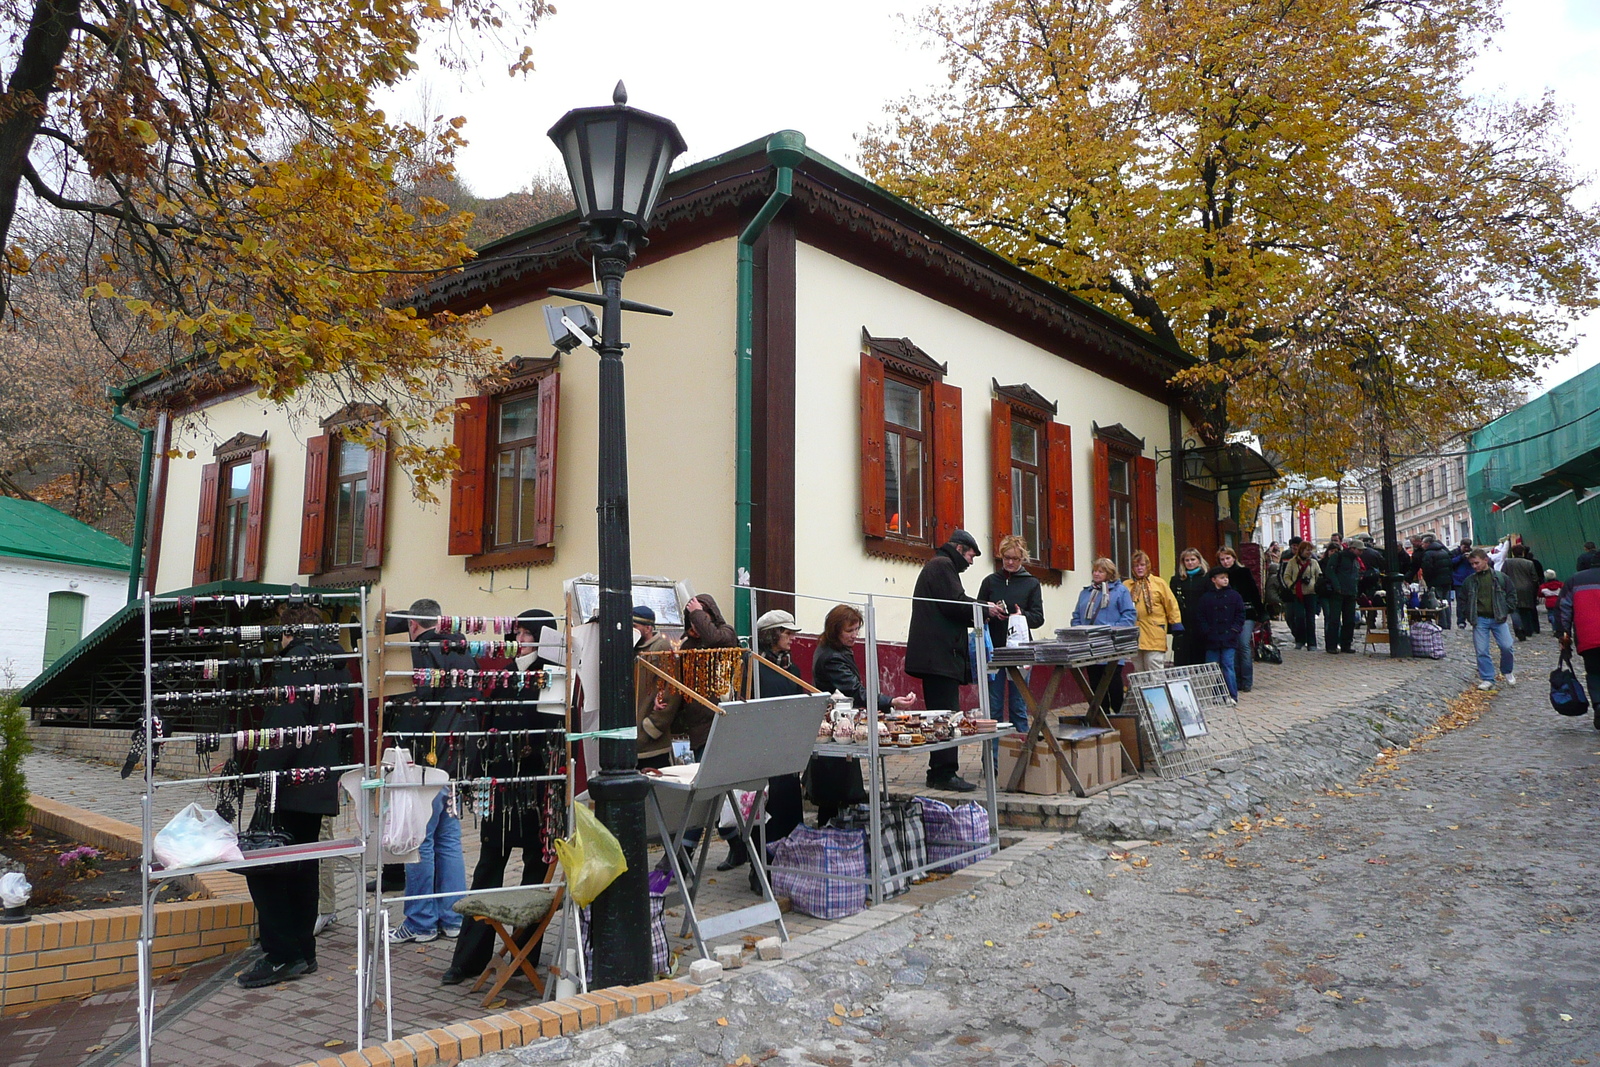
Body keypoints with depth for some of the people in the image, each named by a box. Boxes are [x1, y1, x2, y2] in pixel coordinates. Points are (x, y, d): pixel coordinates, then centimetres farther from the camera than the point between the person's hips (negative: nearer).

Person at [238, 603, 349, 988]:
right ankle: (303, 953, 19)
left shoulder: (296, 661, -11)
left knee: (262, 866, -4)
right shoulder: (338, 664, 16)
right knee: (302, 866, 14)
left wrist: (266, 778, -21)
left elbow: (284, 724, -21)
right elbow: (346, 719, 20)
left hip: (290, 786, -9)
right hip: (322, 785, 9)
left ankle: (281, 954, -5)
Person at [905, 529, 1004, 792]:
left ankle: (939, 773, 15)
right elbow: (955, 603, -17)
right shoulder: (943, 565, -6)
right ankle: (945, 773, -10)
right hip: (940, 654, -11)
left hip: (932, 655, 11)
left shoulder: (936, 565, 27)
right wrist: (986, 608, -5)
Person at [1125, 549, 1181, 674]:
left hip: (1154, 636, -3)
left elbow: (1171, 605, 4)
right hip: (1134, 636, 3)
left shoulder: (1159, 583, 4)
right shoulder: (1127, 586, 8)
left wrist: (1177, 626, 0)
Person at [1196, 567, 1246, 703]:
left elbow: (1240, 615, 6)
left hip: (1229, 638, -1)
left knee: (1228, 666, -6)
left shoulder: (1234, 595, 6)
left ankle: (1232, 695, 1)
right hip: (1212, 640, 1)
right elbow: (1201, 617, 5)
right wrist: (1207, 632, -6)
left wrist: (1235, 629, -5)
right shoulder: (1206, 597, 5)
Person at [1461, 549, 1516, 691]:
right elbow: (1463, 601, 13)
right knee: (1481, 651, -2)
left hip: (1499, 619, -1)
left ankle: (1508, 671, 19)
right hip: (1480, 620, 1)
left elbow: (1511, 596, 8)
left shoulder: (1501, 578, 3)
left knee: (1506, 647, -8)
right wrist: (1470, 616, 2)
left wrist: (1505, 612, -1)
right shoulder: (1469, 581, 6)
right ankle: (1487, 679, 7)